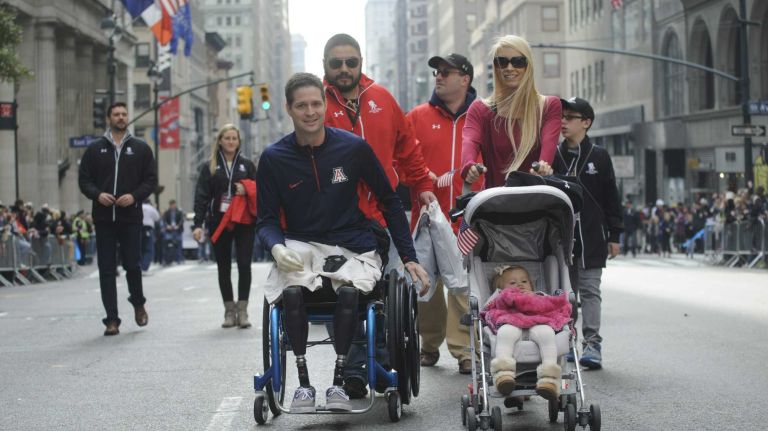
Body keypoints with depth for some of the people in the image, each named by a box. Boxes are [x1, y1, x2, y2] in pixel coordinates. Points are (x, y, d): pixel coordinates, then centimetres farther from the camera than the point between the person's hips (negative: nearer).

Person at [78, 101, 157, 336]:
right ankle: (112, 319, 3)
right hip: (104, 218, 1)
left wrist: (135, 196, -11)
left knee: (132, 265, -1)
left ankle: (138, 304, 27)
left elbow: (151, 179, 5)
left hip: (130, 216, -1)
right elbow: (84, 179, 8)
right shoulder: (95, 149, 8)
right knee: (107, 270, 0)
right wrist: (97, 194, -12)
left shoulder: (141, 148, 7)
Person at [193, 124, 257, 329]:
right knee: (224, 267, 5)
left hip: (244, 222, -1)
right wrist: (197, 224, -9)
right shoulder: (209, 167, 7)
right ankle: (229, 310, 11)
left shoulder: (247, 165, 9)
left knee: (244, 264, -9)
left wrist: (247, 190, -10)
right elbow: (201, 196, 1)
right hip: (219, 223, 1)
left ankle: (242, 310, -3)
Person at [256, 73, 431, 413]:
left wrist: (408, 258, 4)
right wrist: (277, 248, -18)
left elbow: (389, 202, 8)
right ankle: (303, 383, -18)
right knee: (291, 292, -32)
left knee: (348, 291, -33)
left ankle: (338, 382, -18)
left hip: (353, 249, 0)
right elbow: (267, 219, 6)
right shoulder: (274, 158, 1)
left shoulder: (354, 148, -1)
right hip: (300, 249, 1)